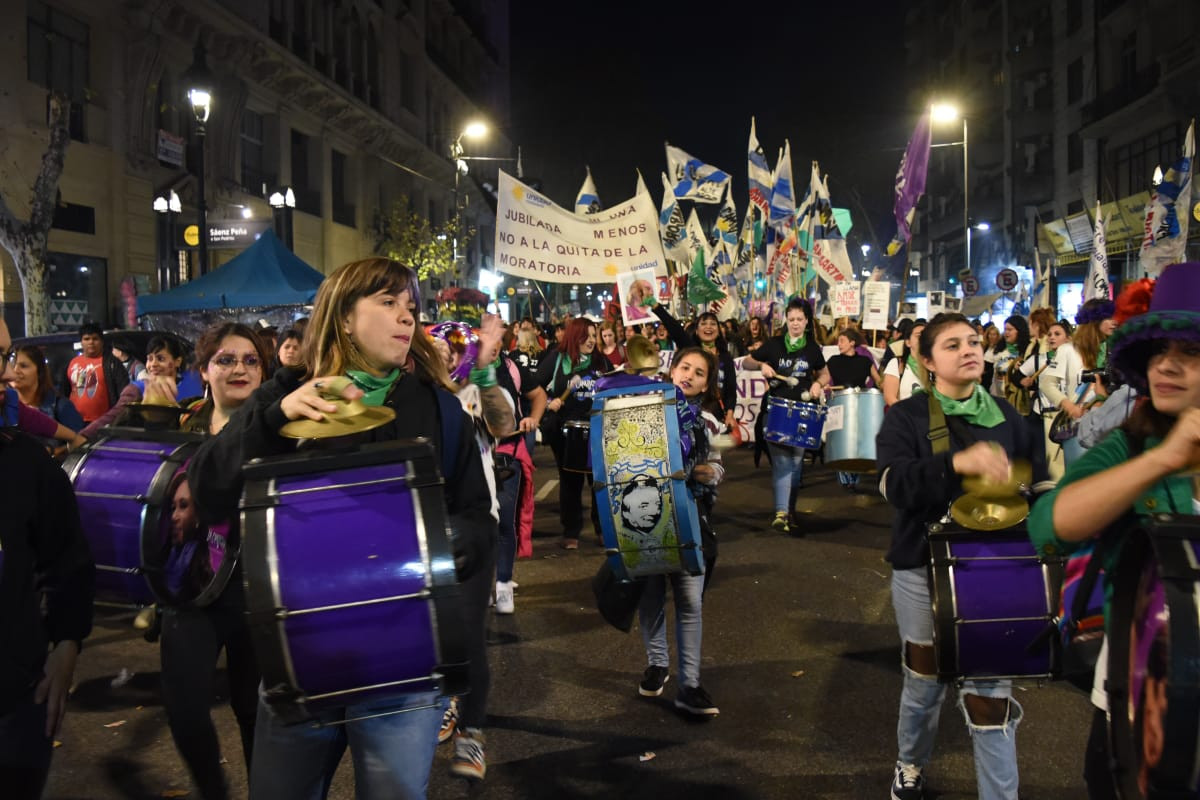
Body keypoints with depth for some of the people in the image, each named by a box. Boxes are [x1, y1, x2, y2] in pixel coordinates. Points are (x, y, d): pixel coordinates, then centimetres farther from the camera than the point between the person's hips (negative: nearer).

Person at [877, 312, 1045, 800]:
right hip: (923, 569, -1)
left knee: (990, 690, -1)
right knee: (924, 680, 14)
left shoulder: (1006, 416, 6)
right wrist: (957, 463, -37)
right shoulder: (905, 417, -6)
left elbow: (1036, 481, 12)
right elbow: (895, 484, -22)